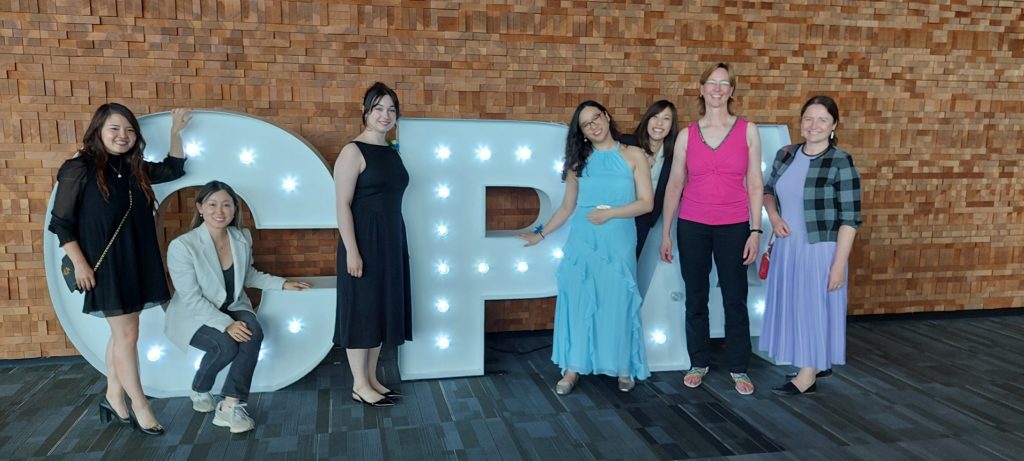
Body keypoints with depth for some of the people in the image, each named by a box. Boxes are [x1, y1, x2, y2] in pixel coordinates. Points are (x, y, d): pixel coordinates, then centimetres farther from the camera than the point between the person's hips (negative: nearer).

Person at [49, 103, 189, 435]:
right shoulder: (79, 169, -9)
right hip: (105, 266, -6)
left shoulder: (135, 169, 7)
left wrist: (175, 132, 15)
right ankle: (139, 406, 6)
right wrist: (79, 264, -12)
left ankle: (114, 398, 25)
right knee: (127, 335, -4)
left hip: (136, 263, 6)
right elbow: (62, 223, -8)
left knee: (121, 333, 13)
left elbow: (173, 169, 23)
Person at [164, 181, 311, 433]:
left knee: (254, 333, -27)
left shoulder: (243, 237, -6)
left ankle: (231, 406, -22)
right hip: (194, 315, -4)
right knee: (226, 345, -29)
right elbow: (192, 299, -22)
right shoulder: (181, 246, -22)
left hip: (232, 307, 4)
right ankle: (199, 391, 4)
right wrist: (226, 325, -30)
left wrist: (283, 284, 2)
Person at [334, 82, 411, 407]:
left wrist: (397, 243, 16)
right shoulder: (353, 151, -11)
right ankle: (360, 386, 13)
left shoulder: (392, 153, 12)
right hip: (364, 241, -8)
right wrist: (351, 250, -20)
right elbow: (343, 205, -15)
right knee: (361, 310, 1)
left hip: (392, 240, 8)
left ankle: (372, 379, 25)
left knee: (383, 308, 13)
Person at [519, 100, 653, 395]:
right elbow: (567, 207, 13)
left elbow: (646, 203, -4)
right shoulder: (579, 161, 9)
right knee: (577, 303, 2)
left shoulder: (633, 156, 1)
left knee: (618, 305, 3)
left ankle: (623, 368, 18)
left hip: (618, 245, -2)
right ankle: (573, 368, 10)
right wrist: (540, 234, 11)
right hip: (581, 243, 2)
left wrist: (610, 213, -14)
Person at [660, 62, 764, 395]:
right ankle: (698, 363, 23)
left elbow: (755, 184, 1)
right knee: (696, 298, 8)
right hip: (692, 226, 1)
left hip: (733, 227, -1)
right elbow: (674, 186, 6)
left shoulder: (748, 130, 2)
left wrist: (755, 231, -4)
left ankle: (738, 368, 18)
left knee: (735, 299, 4)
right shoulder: (687, 135, 3)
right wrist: (665, 233, 4)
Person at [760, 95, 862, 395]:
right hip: (787, 247, 6)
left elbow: (850, 219, -14)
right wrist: (773, 216, -3)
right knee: (793, 305, 15)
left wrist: (839, 264, -17)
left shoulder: (841, 163, -14)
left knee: (814, 306, 5)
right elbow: (768, 190, 18)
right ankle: (818, 363, 35)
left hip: (820, 249, -6)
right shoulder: (785, 155, 3)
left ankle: (807, 376, 19)